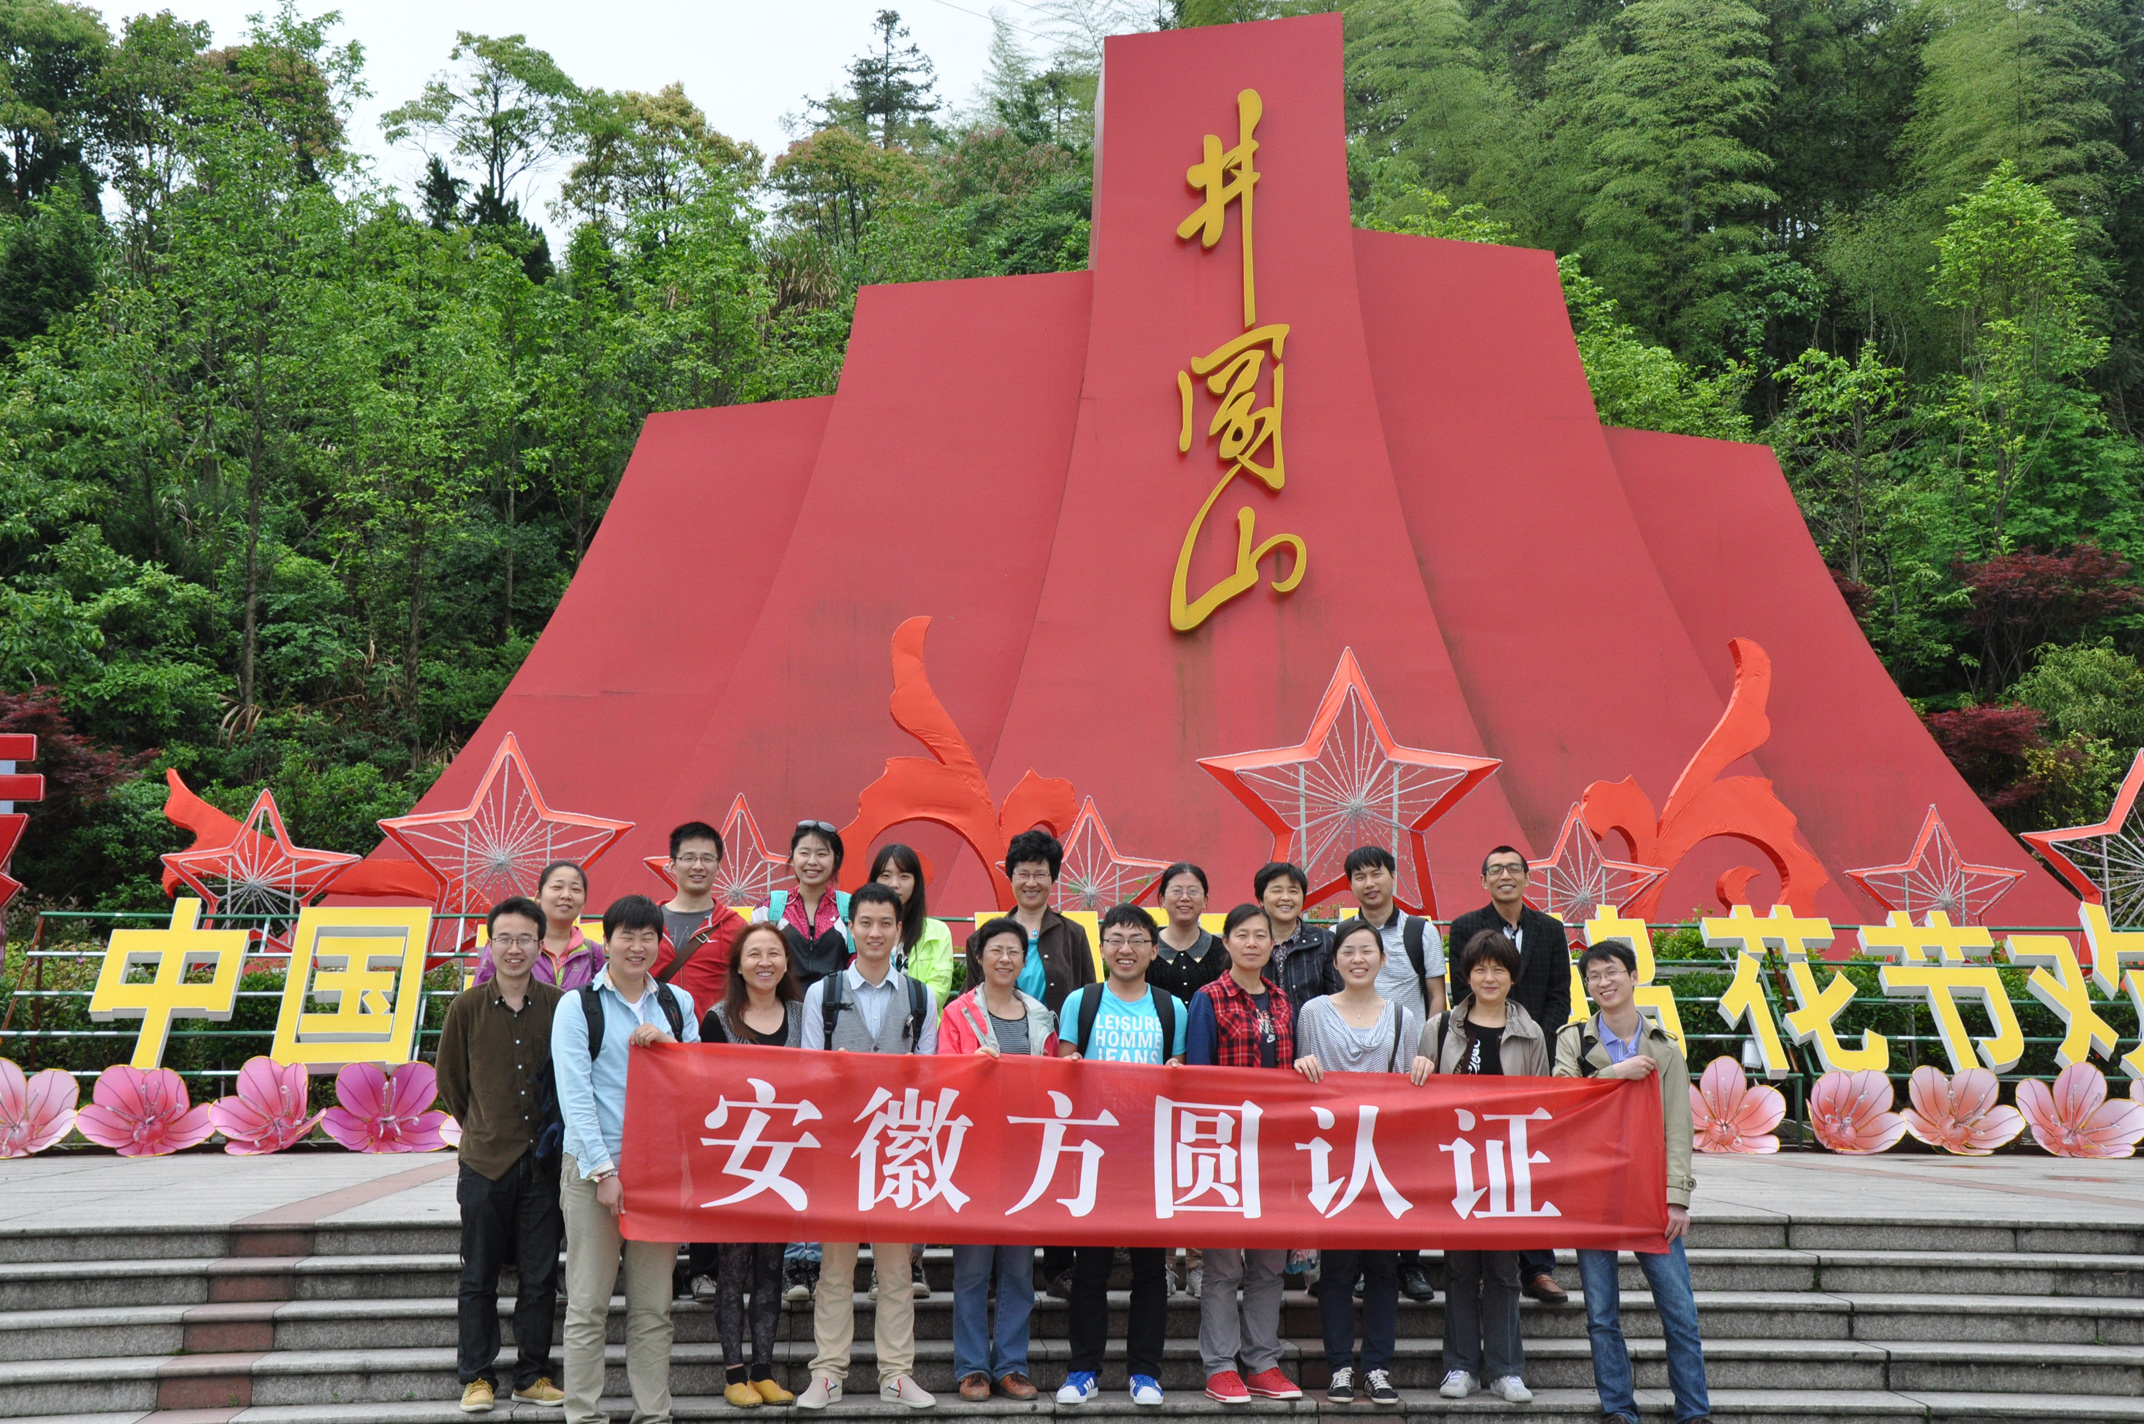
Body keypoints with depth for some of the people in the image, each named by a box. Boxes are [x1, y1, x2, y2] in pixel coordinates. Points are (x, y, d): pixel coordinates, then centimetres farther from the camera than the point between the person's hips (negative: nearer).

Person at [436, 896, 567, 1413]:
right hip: (485, 1161, 0)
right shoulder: (467, 1007, -2)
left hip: (544, 1160, 0)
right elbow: (450, 1081, 10)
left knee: (541, 1276, 6)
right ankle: (476, 1377, 20)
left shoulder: (560, 1005, -3)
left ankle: (533, 1376, 19)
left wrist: (555, 1132, 7)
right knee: (479, 1278, 8)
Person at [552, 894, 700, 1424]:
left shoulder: (678, 1002, 13)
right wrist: (604, 1170, -12)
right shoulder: (578, 1005, 1)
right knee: (588, 1305, 0)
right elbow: (575, 1094, -6)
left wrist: (666, 1044, -7)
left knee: (654, 1305, 7)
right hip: (593, 1165, -3)